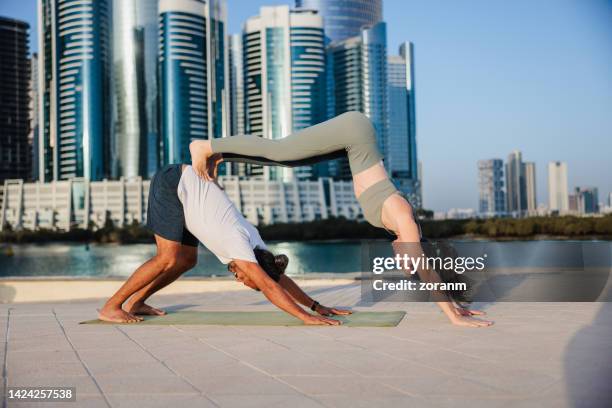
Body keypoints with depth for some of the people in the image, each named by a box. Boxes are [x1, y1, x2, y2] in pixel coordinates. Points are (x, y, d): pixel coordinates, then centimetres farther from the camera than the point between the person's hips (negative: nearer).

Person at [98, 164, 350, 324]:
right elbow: (269, 286, -37)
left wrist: (317, 307, -3)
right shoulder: (237, 242, -28)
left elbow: (279, 277, 2)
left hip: (184, 187, 9)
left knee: (187, 260, 6)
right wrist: (306, 317, -40)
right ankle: (110, 307, -7)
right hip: (171, 183, -8)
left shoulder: (253, 245, -5)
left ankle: (135, 302, 16)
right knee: (169, 259, -17)